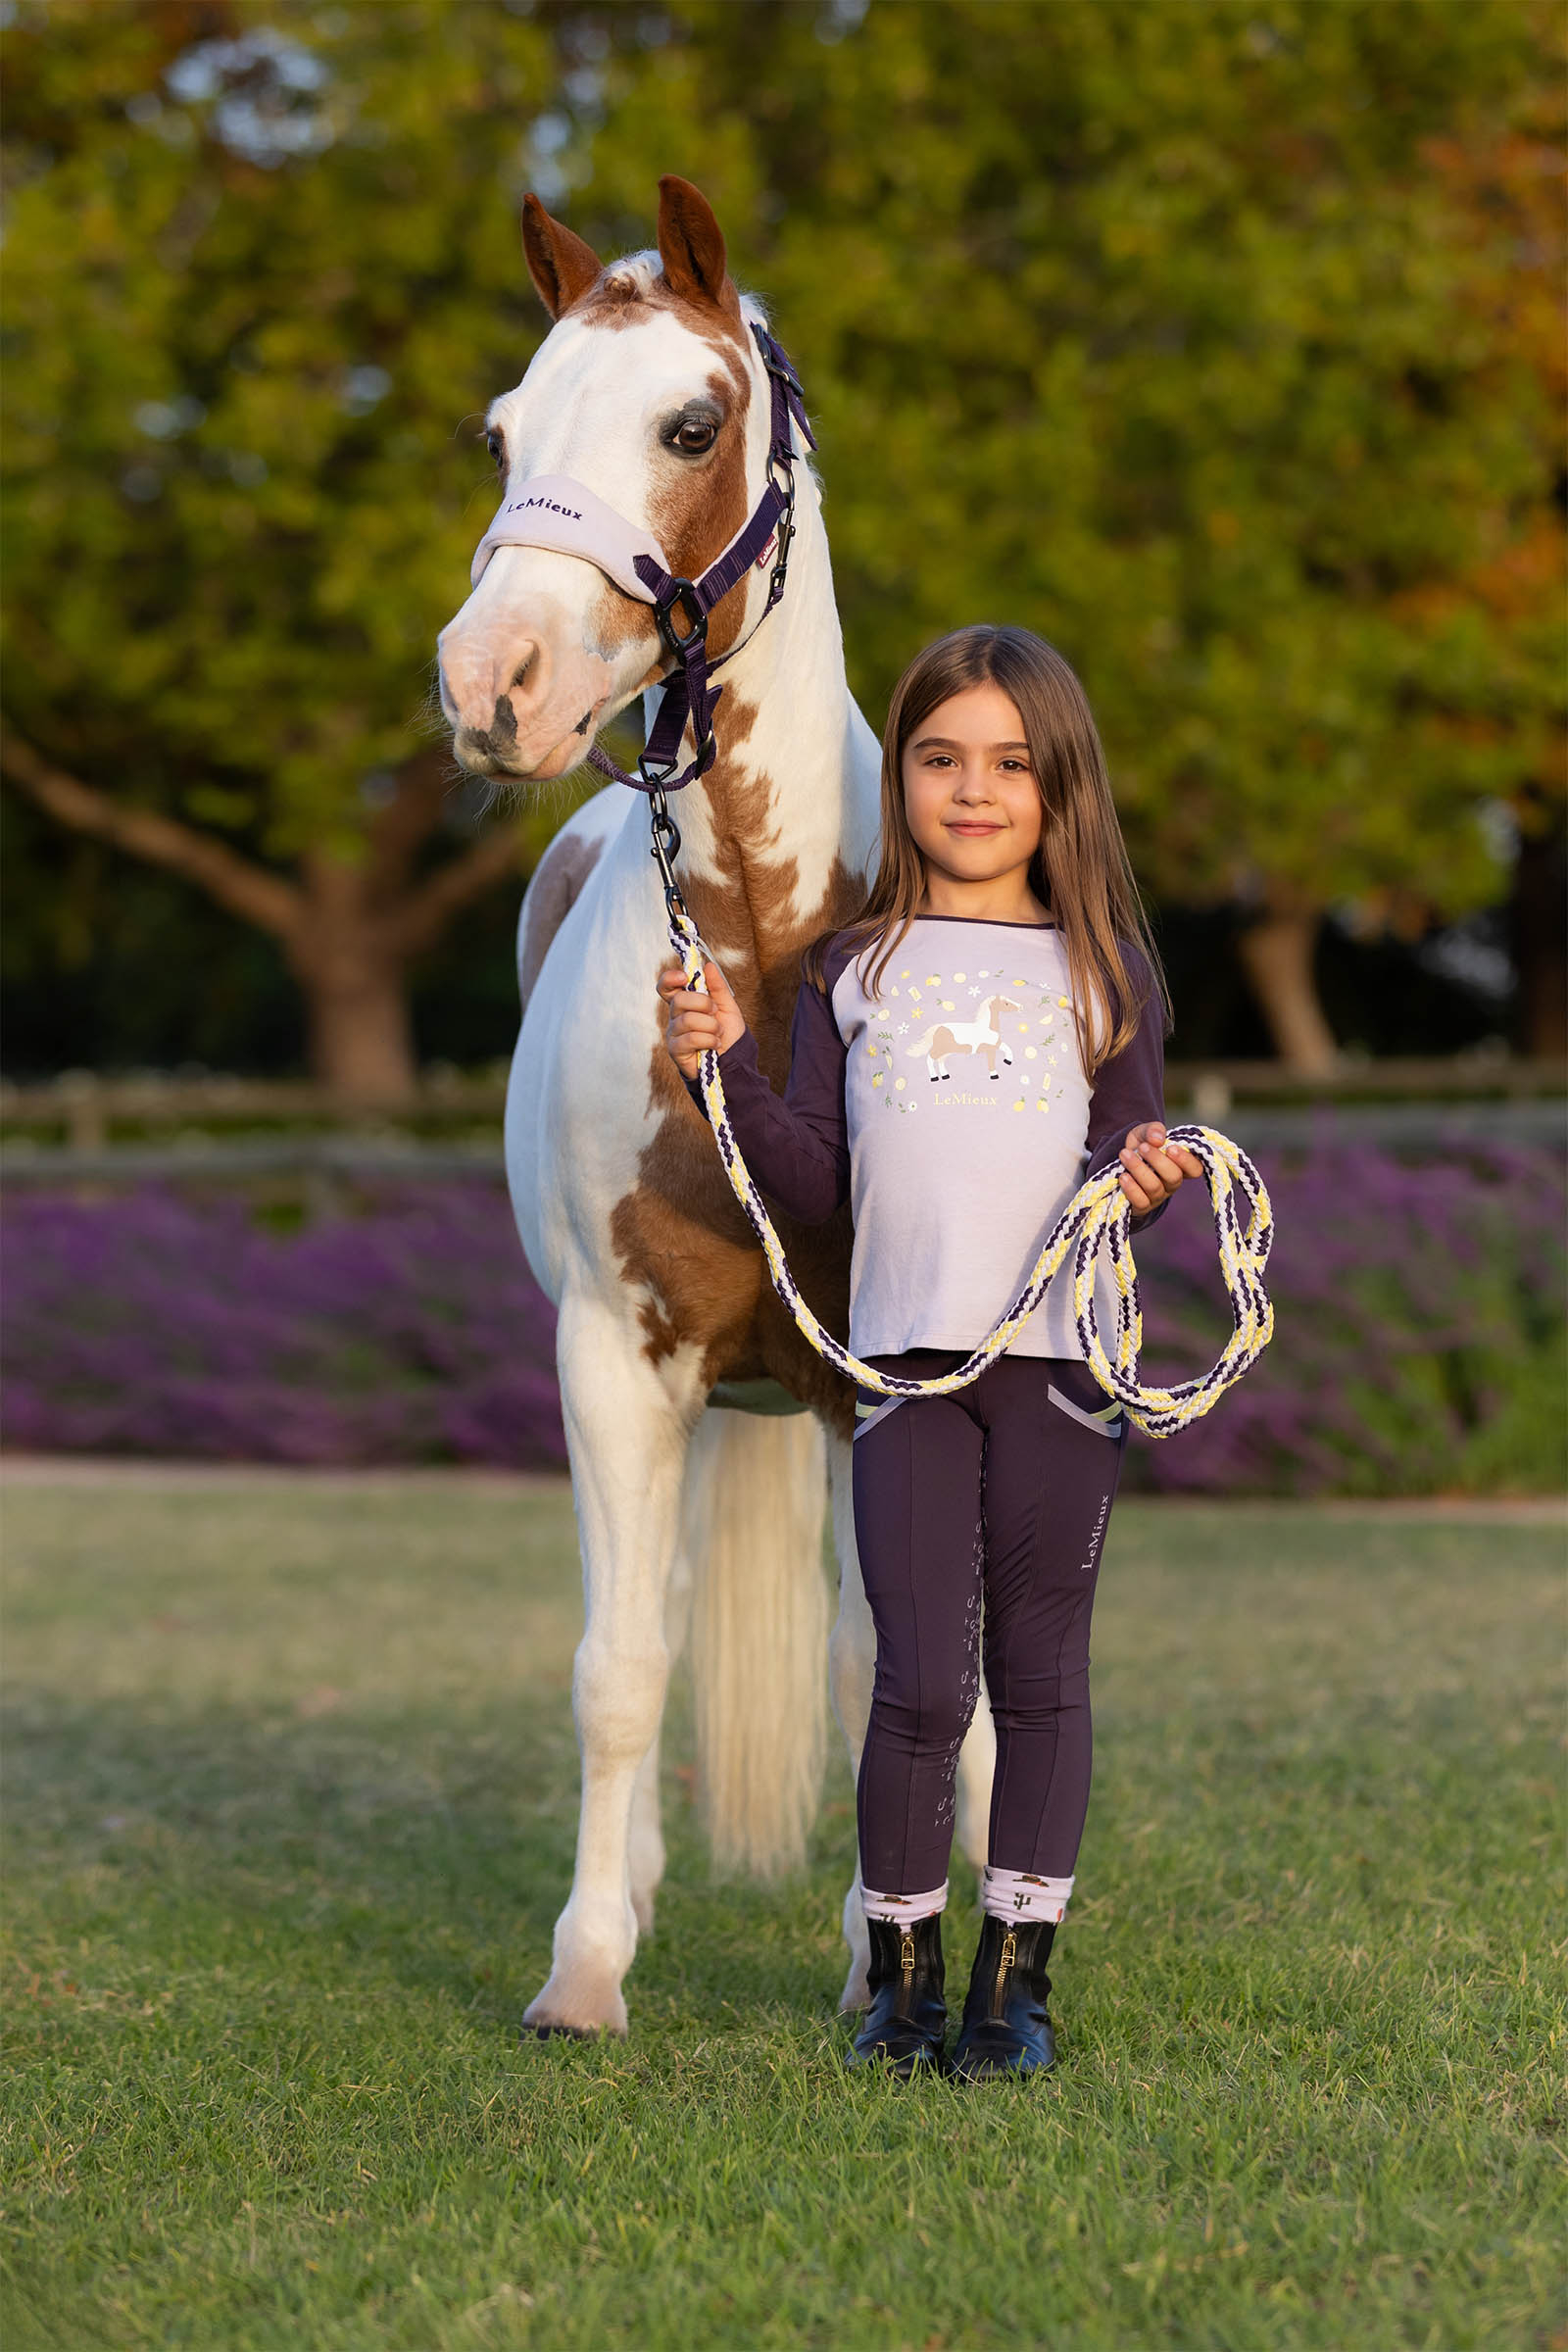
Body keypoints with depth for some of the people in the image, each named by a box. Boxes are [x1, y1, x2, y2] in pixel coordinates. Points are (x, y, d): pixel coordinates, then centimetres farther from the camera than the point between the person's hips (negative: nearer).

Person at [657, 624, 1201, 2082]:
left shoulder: (1105, 970, 8)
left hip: (1061, 1356, 0)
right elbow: (815, 1182, 7)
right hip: (904, 1358, 0)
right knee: (920, 1679, -2)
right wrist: (726, 1068, -6)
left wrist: (1148, 1183, -15)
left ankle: (1016, 1977, 16)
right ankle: (901, 1973, 14)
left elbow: (1124, 1161, 7)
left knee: (1038, 1673, 6)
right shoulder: (854, 967, 10)